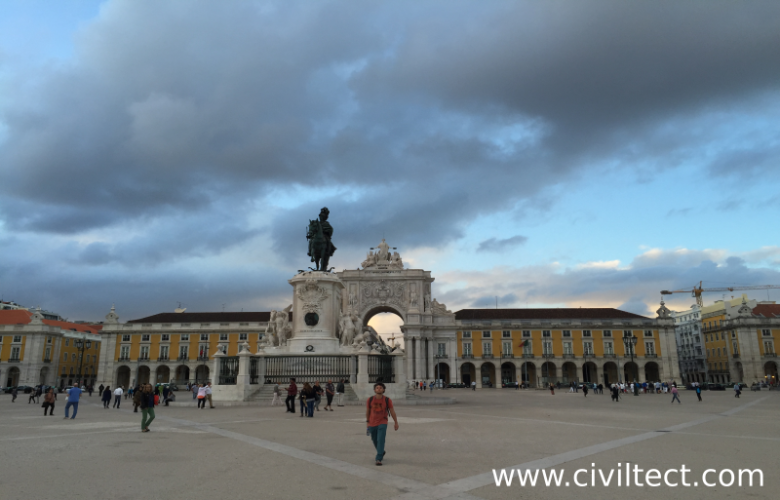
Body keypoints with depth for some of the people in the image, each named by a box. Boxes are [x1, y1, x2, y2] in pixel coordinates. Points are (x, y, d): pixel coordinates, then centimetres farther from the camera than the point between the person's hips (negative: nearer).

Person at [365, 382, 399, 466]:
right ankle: (382, 452, 44)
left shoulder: (387, 400, -10)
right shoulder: (370, 400, -7)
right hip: (372, 424, 3)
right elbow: (367, 411, 8)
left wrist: (396, 423, 2)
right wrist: (367, 421, 15)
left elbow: (392, 411, -1)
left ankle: (379, 459, -18)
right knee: (375, 441, 16)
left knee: (381, 440, -17)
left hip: (382, 423, -3)